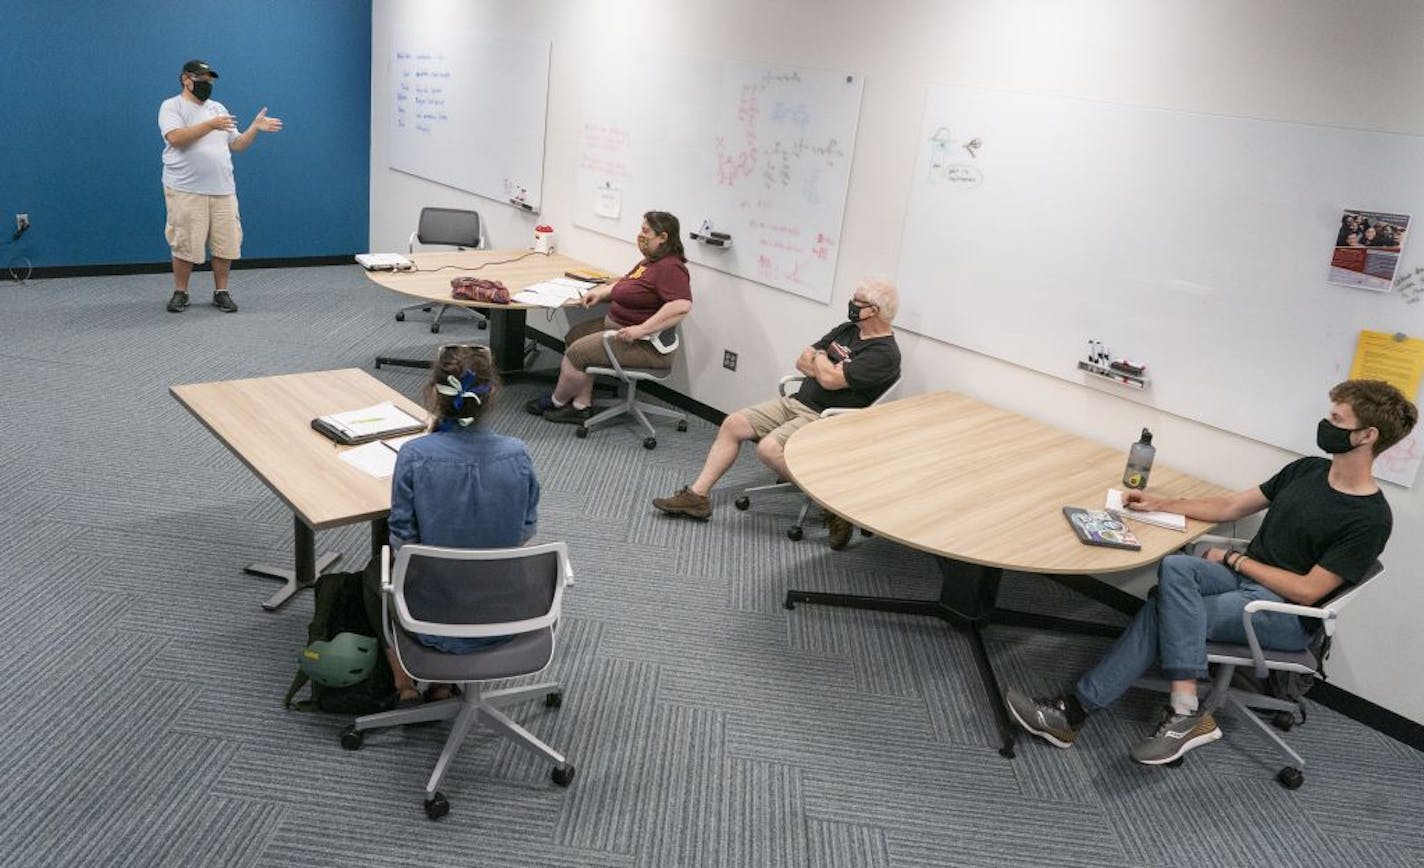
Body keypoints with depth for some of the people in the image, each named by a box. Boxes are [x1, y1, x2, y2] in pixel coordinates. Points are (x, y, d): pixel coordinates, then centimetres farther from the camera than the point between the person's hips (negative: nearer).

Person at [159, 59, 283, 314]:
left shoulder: (218, 108, 17)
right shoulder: (171, 106, 0)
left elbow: (236, 145, 16)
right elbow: (176, 138, -18)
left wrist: (255, 128, 2)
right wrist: (211, 125, -22)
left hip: (223, 190, 5)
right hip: (186, 190, -5)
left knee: (225, 243, 3)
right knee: (185, 245, -1)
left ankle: (221, 292, 15)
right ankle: (180, 293, 13)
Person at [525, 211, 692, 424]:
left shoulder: (671, 267, -21)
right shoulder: (651, 261, 13)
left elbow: (682, 305, -33)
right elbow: (627, 283, 27)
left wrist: (642, 329, -33)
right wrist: (601, 292, 8)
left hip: (647, 347, -11)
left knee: (577, 352, -11)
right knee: (576, 334, 10)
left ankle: (556, 402, 15)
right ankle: (582, 406, 6)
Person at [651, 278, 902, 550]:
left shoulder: (885, 353, -15)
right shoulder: (846, 330, 14)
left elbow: (830, 379, -23)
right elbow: (802, 362, 12)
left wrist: (820, 358, -1)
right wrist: (828, 370, -7)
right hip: (795, 403, 9)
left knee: (769, 448, -30)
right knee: (733, 424, -3)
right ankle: (698, 494, 1)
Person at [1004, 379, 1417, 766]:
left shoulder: (1370, 519, -13)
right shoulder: (1306, 470, 10)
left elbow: (1307, 591, -16)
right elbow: (1230, 506, 16)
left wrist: (1234, 559, -9)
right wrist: (1160, 504, 7)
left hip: (1285, 614, -6)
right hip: (1243, 578, 6)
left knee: (1165, 610, -27)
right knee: (1174, 566, -26)